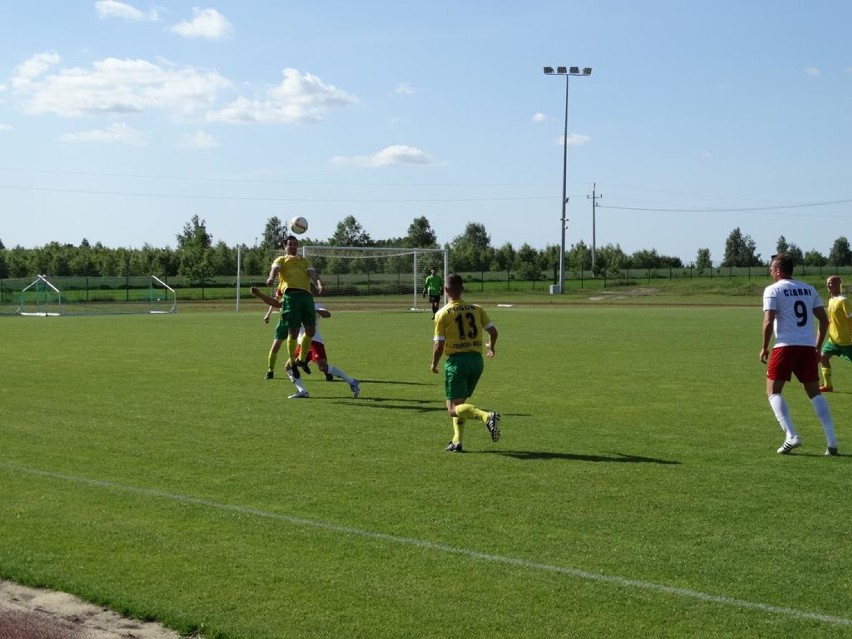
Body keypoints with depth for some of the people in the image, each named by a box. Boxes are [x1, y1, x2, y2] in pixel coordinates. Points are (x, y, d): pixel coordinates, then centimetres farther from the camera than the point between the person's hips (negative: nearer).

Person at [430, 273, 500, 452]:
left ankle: (487, 416, -28)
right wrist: (491, 347, 26)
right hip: (477, 359, 5)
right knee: (460, 402, 21)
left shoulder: (442, 314, -5)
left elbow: (439, 345, -8)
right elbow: (493, 331, 5)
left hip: (456, 360, -5)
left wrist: (434, 364, 9)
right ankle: (457, 441, 12)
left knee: (453, 409, -5)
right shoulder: (476, 309, 6)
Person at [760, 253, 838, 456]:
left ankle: (791, 436, -13)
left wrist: (764, 347, 0)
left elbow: (768, 321, -11)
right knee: (814, 392, 12)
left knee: (773, 391, 4)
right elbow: (824, 320, 13)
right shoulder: (809, 289, 15)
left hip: (785, 346, -5)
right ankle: (831, 441, 2)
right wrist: (818, 347, 20)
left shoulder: (773, 289, -1)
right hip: (808, 347, 5)